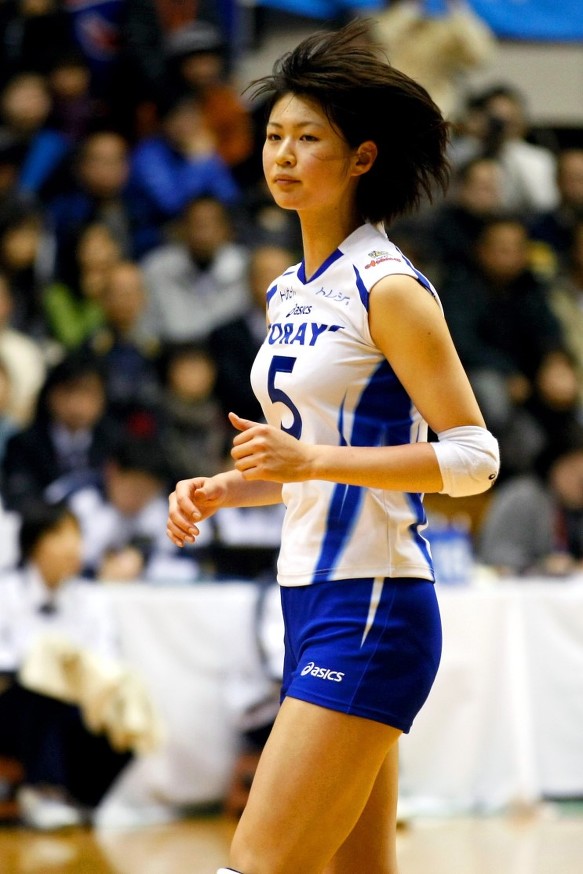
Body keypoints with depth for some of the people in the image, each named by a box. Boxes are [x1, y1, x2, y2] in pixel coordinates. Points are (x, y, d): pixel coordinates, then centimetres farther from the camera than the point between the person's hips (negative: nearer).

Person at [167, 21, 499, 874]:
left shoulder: (387, 289, -11)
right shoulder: (289, 292, 15)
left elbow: (474, 457, -15)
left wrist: (311, 459, -22)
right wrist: (219, 489, 7)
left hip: (371, 609, -9)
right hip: (311, 603, 9)